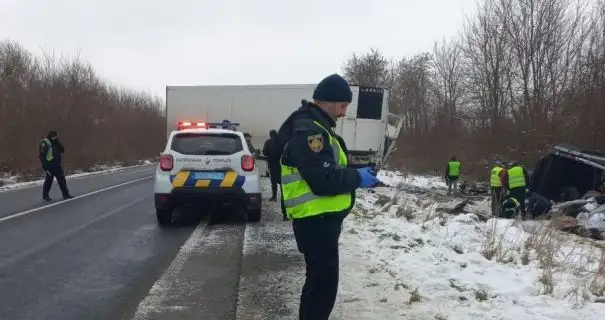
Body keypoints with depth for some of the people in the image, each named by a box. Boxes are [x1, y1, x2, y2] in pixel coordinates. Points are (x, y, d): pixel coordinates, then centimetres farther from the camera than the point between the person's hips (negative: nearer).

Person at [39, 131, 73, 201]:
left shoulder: (56, 143, 12)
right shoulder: (45, 143, -12)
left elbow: (62, 150, 6)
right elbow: (42, 156, -16)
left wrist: (58, 142, -8)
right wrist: (45, 166, -20)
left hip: (57, 165, 7)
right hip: (49, 166, -7)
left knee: (62, 180, 4)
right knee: (48, 181, 2)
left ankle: (66, 194, 8)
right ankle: (45, 196, 16)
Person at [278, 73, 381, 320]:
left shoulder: (315, 128, 15)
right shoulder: (308, 131, -20)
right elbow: (324, 181, -27)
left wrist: (356, 173, 7)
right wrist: (357, 177, -14)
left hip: (321, 219, 11)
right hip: (316, 221, -11)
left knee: (319, 280, 21)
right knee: (323, 283, -5)